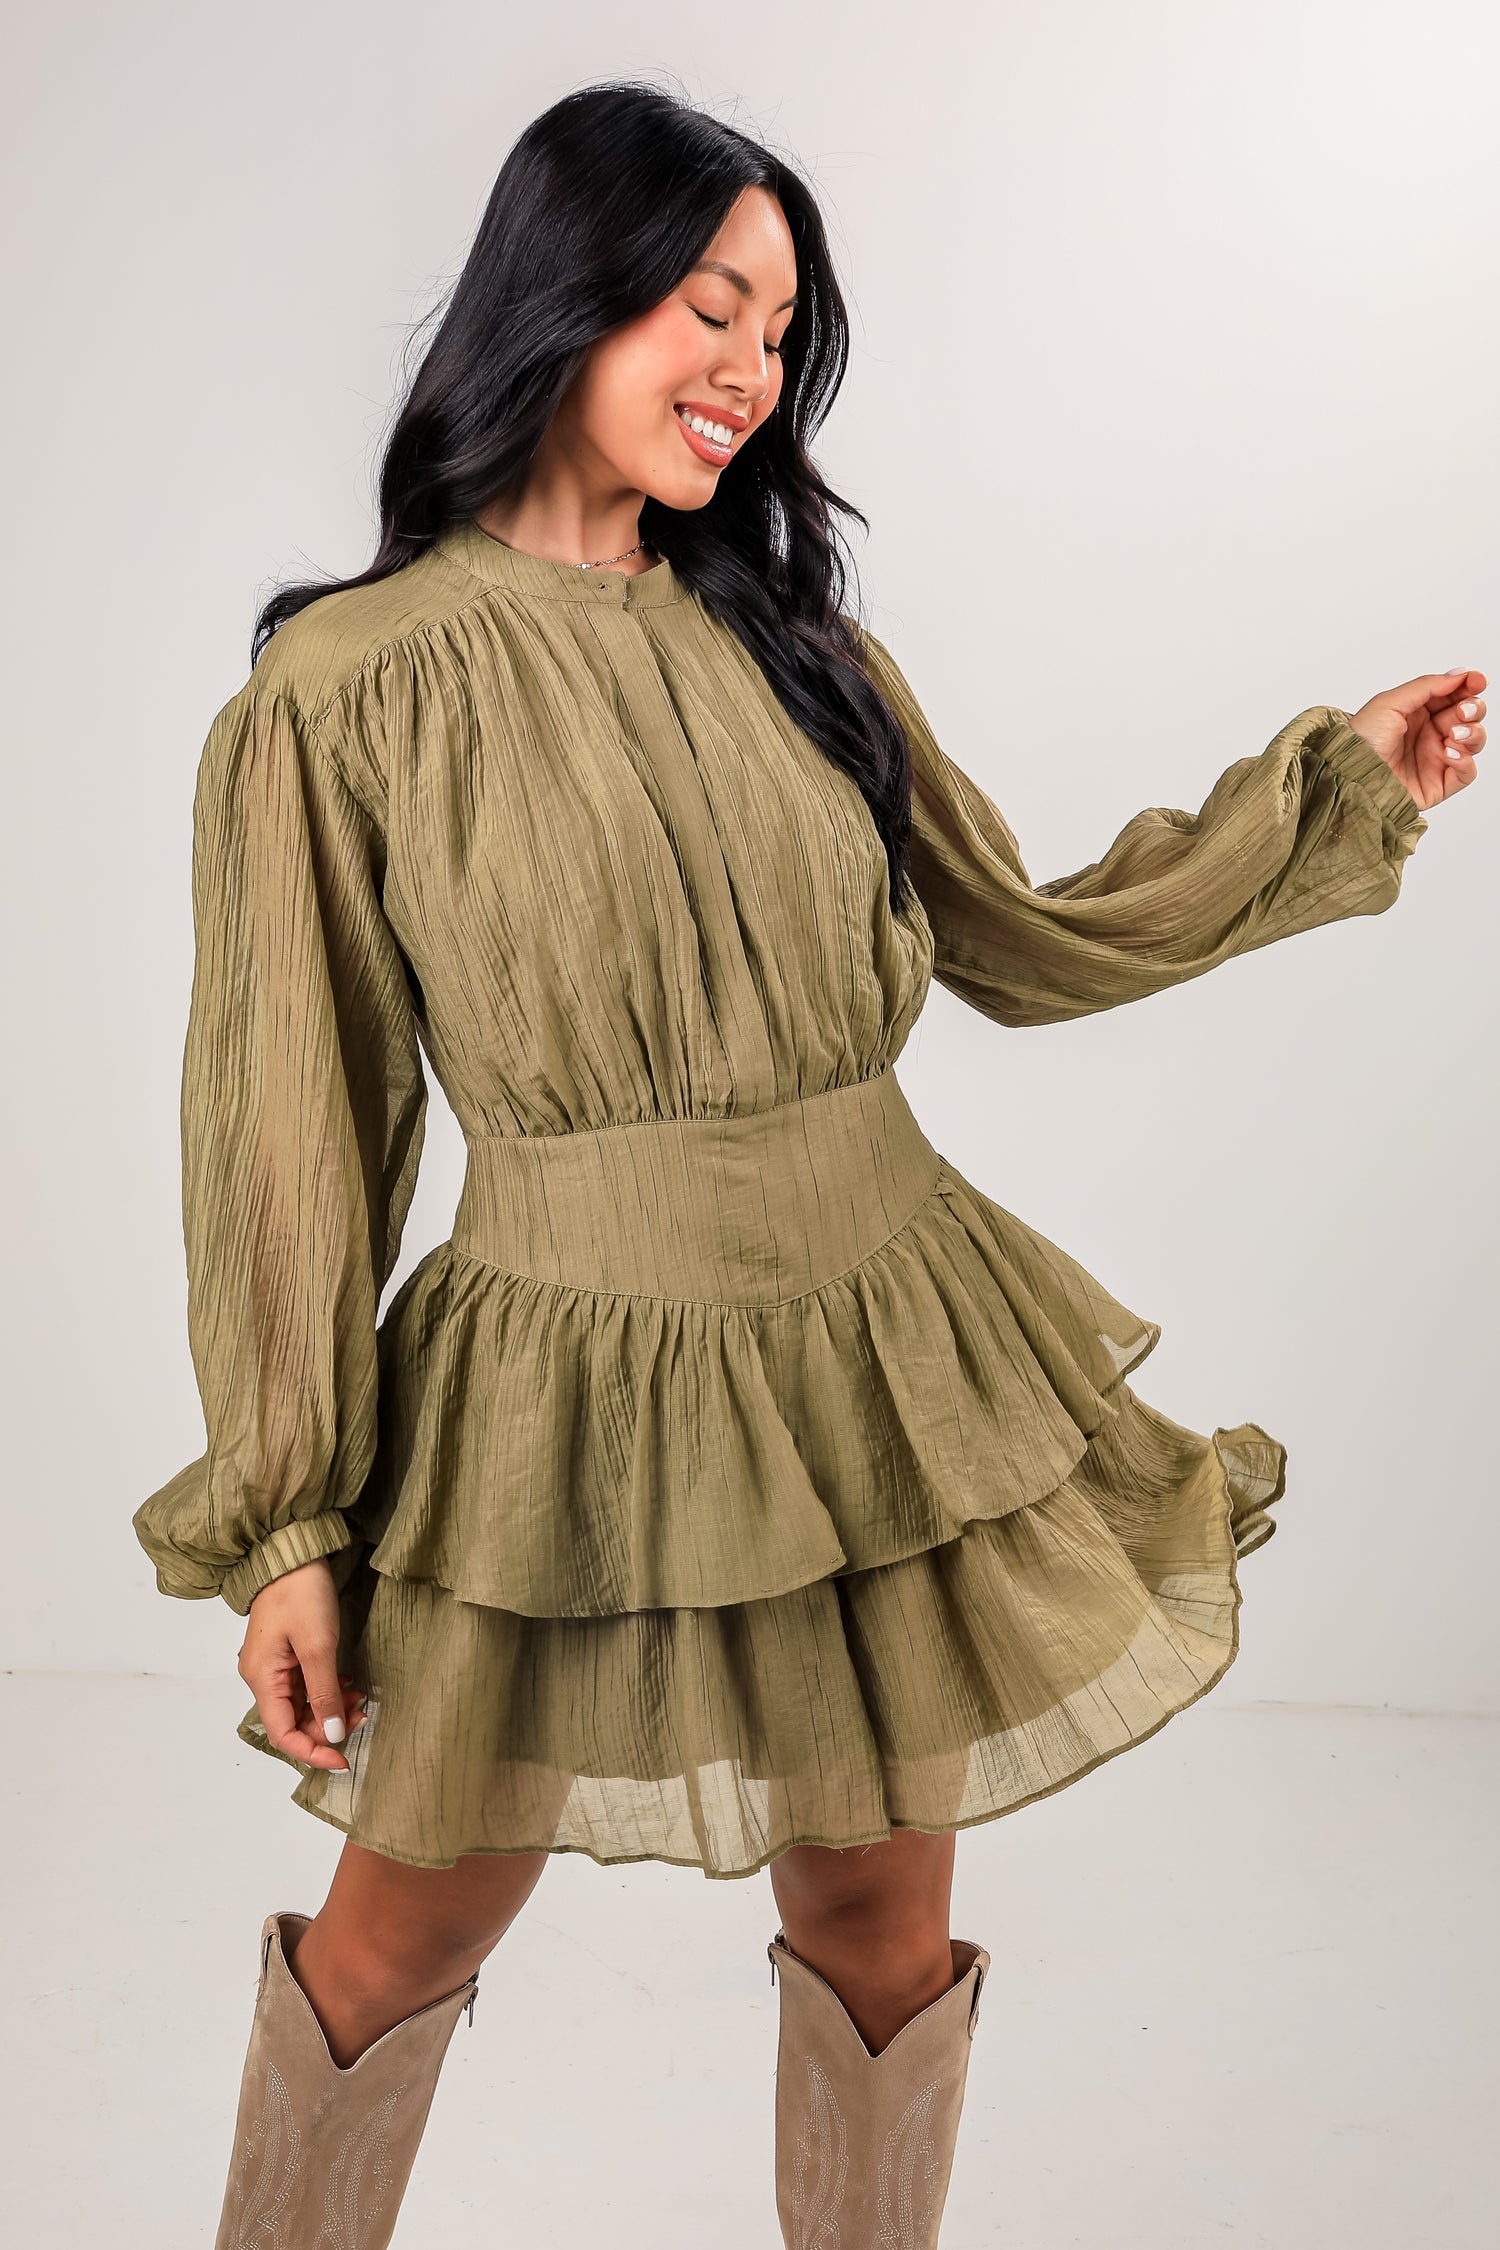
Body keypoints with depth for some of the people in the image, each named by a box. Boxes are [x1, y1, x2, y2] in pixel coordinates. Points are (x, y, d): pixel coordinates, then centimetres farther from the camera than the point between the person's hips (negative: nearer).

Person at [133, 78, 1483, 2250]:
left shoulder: (800, 651, 6)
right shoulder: (341, 695, -8)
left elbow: (1023, 940, 13)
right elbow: (290, 1127, -7)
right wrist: (285, 1520, -5)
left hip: (881, 1361, 4)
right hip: (570, 1396, -3)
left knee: (882, 1917, 16)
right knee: (405, 1933, 14)